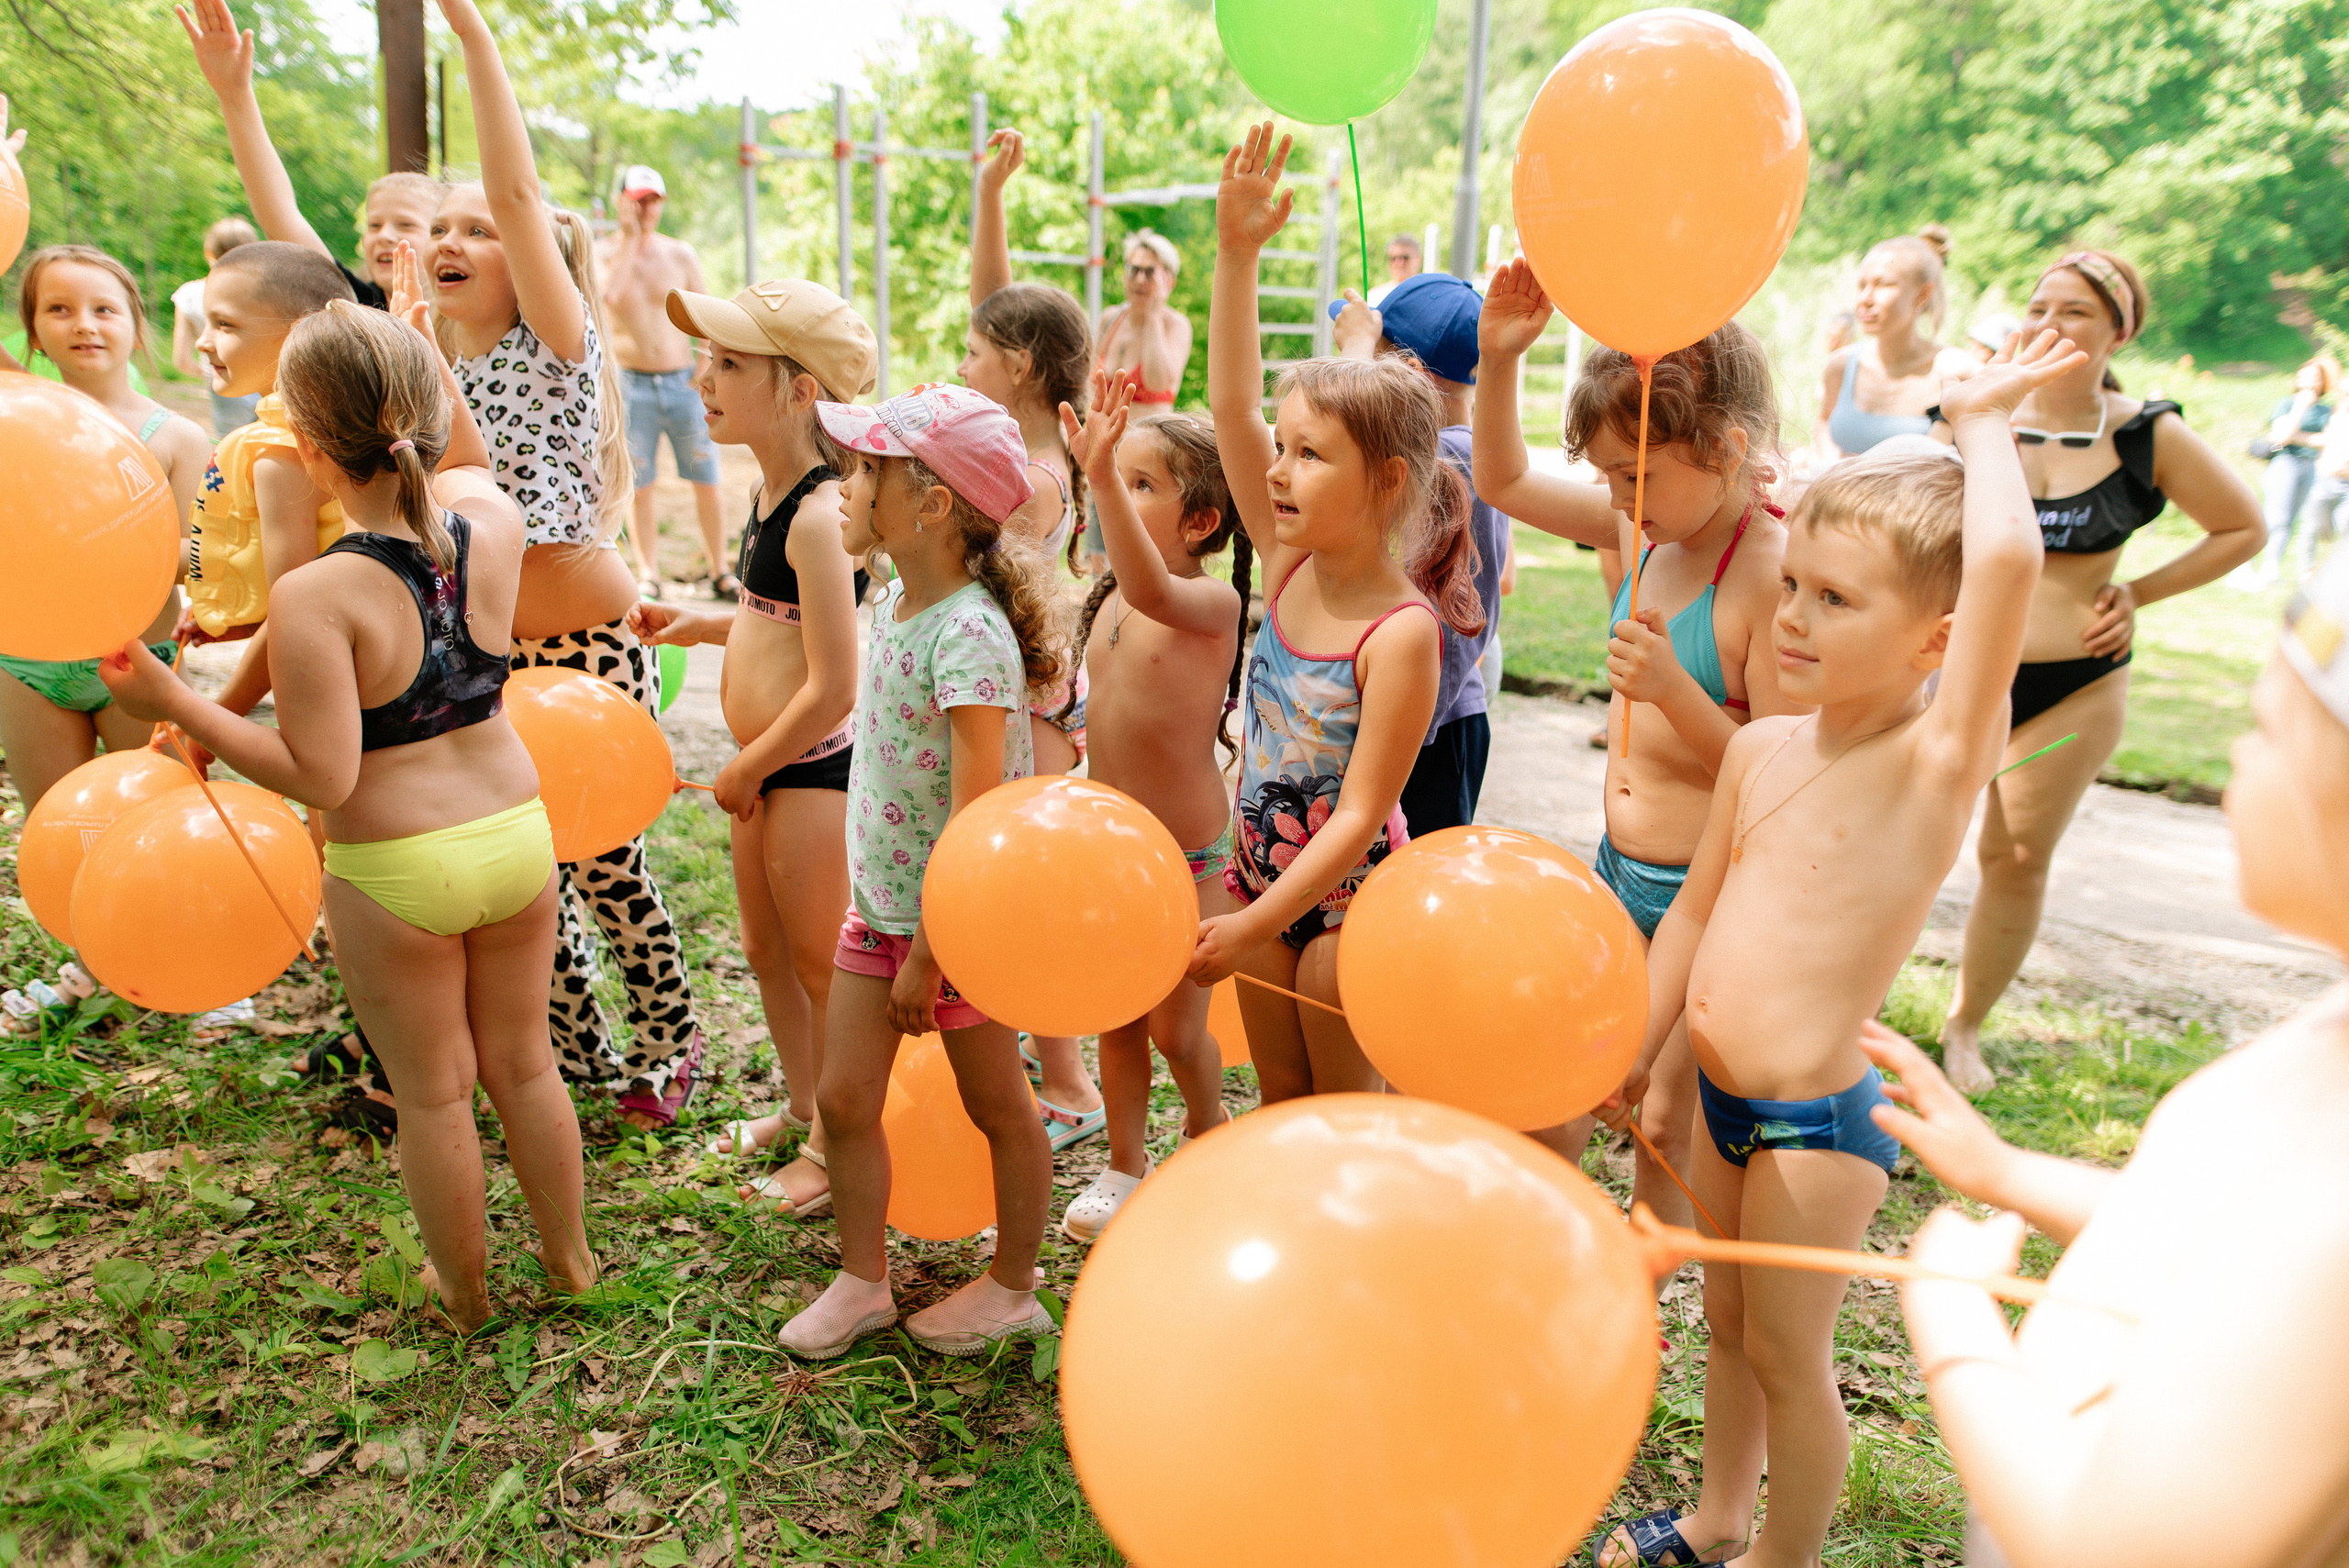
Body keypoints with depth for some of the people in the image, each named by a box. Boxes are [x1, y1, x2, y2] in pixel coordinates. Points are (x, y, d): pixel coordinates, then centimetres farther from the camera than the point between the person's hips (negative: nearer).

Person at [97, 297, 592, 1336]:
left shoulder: (315, 598, -23)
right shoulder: (491, 521, -9)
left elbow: (321, 777, -20)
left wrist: (172, 703, -14)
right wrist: (426, 365, 11)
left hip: (394, 872, -4)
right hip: (517, 832, 5)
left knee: (431, 1092, 16)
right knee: (522, 1063, 23)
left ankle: (463, 1289, 37)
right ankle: (570, 1259, 39)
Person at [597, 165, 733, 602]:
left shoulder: (680, 254, 8)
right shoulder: (602, 252, 2)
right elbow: (612, 295, -20)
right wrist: (629, 238, -14)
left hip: (683, 382, 2)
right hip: (631, 385, -2)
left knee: (707, 481, 1)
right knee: (638, 486, 0)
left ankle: (718, 572, 10)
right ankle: (648, 576, 8)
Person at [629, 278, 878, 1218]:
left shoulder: (819, 515, -24)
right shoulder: (776, 491, 5)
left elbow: (833, 688, -25)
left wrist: (745, 771, -14)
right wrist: (699, 625, 6)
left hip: (813, 770, -10)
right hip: (767, 769, 10)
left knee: (822, 967, 8)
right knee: (766, 953, 23)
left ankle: (837, 1150, 28)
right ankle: (801, 1111, 44)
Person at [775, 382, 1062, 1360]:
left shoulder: (969, 632, -25)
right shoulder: (897, 600, 2)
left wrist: (927, 955, -20)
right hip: (881, 902, 8)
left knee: (998, 1109, 12)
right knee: (844, 1096, 11)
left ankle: (1012, 1290, 32)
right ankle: (863, 1283, 31)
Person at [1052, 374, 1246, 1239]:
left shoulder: (1213, 600, -19)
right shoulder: (1111, 597, 3)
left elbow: (1154, 591, -44)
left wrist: (1103, 476, -52)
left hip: (1186, 852, -6)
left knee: (1176, 1026, 10)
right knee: (1115, 1017, 16)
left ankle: (1208, 1130, 40)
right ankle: (1125, 1166, 35)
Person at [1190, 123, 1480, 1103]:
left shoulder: (1402, 632, -24)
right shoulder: (1289, 567, -6)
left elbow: (1360, 814, -24)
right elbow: (1233, 407, -11)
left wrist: (1251, 925, -24)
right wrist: (1237, 254, -18)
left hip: (1347, 893, -6)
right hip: (1263, 866, 6)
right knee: (1278, 1097, 21)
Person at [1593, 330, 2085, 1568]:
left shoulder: (1938, 761, -20)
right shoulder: (1762, 746, 0)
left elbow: (2007, 556, -35)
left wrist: (1980, 422, -19)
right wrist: (1638, 1050, 14)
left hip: (1821, 1119, -7)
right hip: (1723, 1098, 7)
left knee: (1787, 1354, 12)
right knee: (1726, 1321, 24)